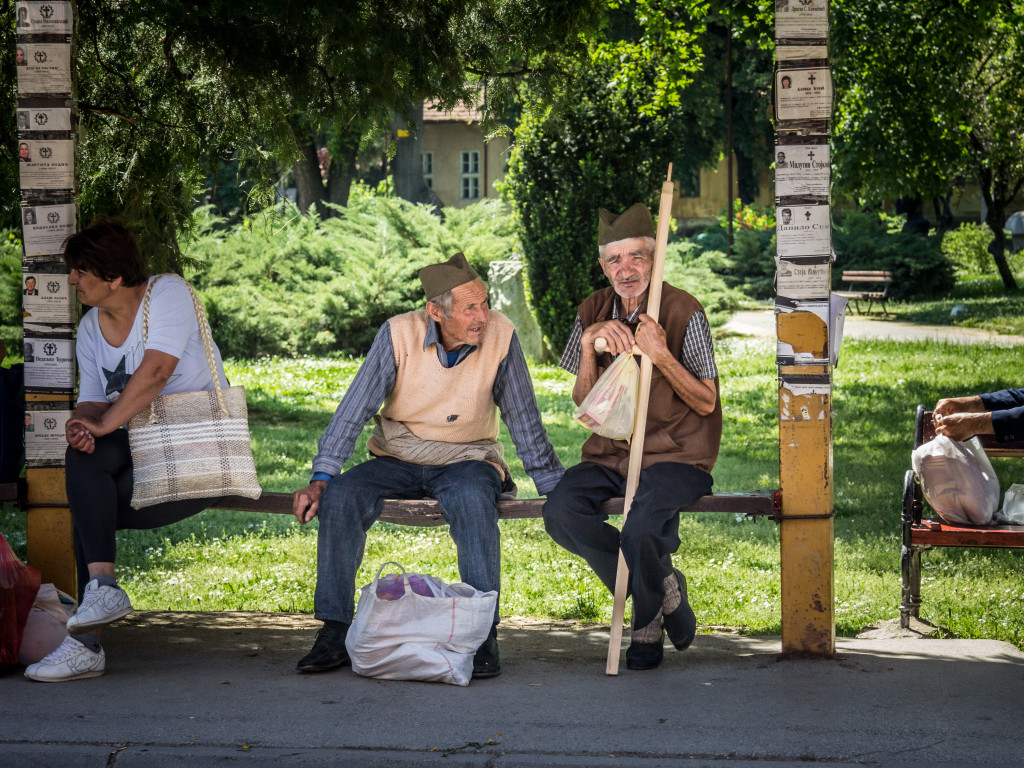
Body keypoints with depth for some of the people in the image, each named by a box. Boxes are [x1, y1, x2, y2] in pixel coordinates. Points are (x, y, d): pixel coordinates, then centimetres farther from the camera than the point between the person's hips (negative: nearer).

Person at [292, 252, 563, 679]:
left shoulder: (500, 335, -13)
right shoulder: (399, 334, -13)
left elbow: (523, 419, -4)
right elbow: (354, 410, -10)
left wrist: (556, 489, -3)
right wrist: (321, 478, -17)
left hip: (467, 460, -1)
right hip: (397, 461, 1)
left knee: (473, 499, -36)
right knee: (339, 497, -26)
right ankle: (334, 631, -18)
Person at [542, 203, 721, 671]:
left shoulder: (683, 312, -7)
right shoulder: (593, 313, 8)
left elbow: (706, 403, -7)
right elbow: (583, 404, 7)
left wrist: (660, 355, -21)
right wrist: (589, 344, -10)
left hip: (676, 456, -5)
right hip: (611, 453, 5)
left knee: (641, 527, -33)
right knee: (561, 511, -24)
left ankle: (648, 621, 2)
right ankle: (663, 587, -3)